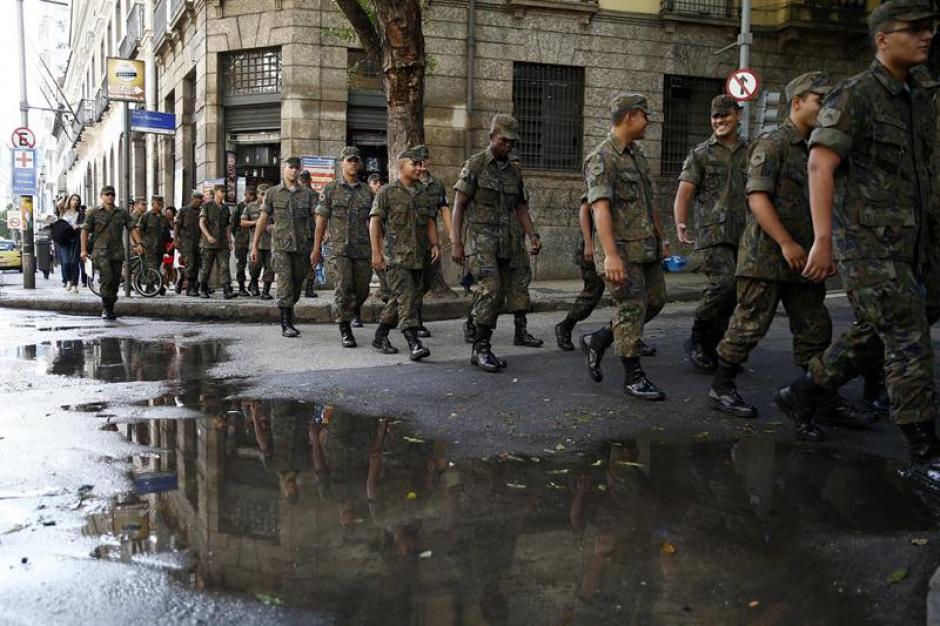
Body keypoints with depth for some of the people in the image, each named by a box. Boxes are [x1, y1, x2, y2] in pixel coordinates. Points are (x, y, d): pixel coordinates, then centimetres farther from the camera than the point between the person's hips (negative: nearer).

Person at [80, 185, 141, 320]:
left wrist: (137, 244, -5)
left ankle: (109, 310, 16)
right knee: (107, 277, -19)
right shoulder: (94, 213, 5)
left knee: (115, 281, 4)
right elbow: (85, 231, 4)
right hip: (101, 252, -3)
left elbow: (132, 228, 10)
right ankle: (106, 308, -11)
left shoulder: (122, 213, 13)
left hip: (117, 253, 3)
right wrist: (84, 250, -3)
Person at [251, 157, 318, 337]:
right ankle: (286, 324, -10)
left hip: (302, 246, 2)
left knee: (297, 285, 9)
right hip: (281, 245, -2)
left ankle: (288, 314, 30)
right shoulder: (273, 193, 6)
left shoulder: (308, 193, 7)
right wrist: (255, 246, 5)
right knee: (285, 283, -12)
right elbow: (262, 220, 8)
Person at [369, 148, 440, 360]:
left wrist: (435, 244, 4)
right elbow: (374, 221, -7)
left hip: (417, 257, 7)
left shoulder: (421, 195, 16)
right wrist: (376, 252, -15)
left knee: (400, 299, 11)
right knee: (406, 299, -14)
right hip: (395, 256, -7)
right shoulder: (387, 192, -2)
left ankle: (380, 337, 25)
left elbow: (429, 222, 20)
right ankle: (414, 344, -17)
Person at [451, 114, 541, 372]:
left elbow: (521, 207, 19)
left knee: (496, 296, 5)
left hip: (504, 242, 6)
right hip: (480, 238, -6)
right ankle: (481, 348, -12)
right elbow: (459, 205, -6)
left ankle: (481, 349, 13)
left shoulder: (514, 171, 15)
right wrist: (456, 243, -12)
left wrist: (532, 235, 3)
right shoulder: (475, 164, -3)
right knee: (490, 289, -20)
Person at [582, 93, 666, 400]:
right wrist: (610, 254, -30)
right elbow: (600, 207, -23)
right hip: (623, 250, -9)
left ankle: (598, 341, 25)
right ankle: (633, 377, 10)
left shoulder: (638, 155, 15)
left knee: (654, 302, 14)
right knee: (631, 310, -2)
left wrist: (659, 238, 20)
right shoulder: (601, 158, -13)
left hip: (647, 248, 9)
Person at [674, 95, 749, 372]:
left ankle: (708, 348, 18)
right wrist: (680, 224, -19)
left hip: (743, 235, 5)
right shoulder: (700, 154, 5)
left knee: (729, 296, 5)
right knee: (724, 284, -21)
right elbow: (684, 192, -3)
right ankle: (696, 340, -5)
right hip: (713, 233, -5)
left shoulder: (751, 152, 15)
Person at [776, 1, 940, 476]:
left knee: (868, 335, 16)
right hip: (868, 244, -8)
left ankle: (800, 397, 33)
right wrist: (823, 238, -26)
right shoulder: (854, 96, -9)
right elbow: (820, 166, -18)